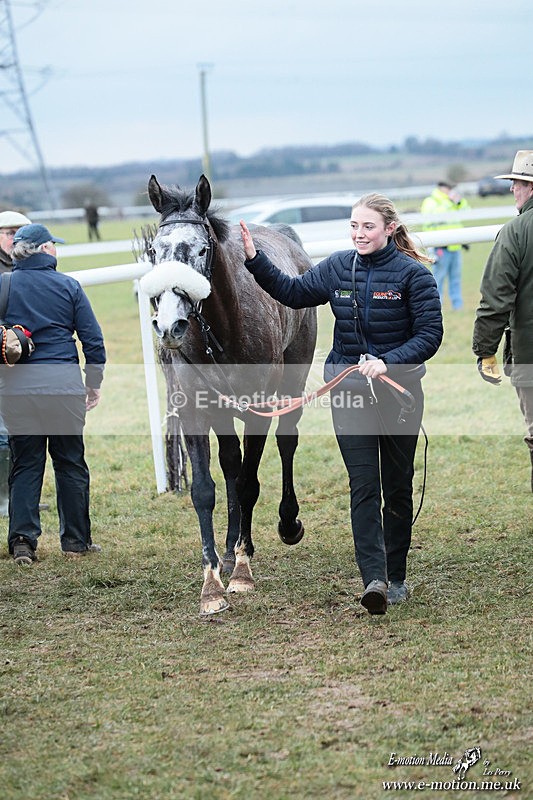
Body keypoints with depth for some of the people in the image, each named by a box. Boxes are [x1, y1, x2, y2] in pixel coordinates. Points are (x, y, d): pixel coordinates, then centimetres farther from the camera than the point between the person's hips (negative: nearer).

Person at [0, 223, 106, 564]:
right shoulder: (68, 286, -1)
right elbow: (93, 338, 0)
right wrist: (94, 383, 11)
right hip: (64, 383, -1)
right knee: (70, 462, 10)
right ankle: (76, 540, 15)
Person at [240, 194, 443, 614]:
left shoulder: (413, 273, -8)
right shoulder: (339, 268, 3)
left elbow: (430, 334, -12)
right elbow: (292, 292, 14)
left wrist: (388, 362, -25)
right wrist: (255, 261, 3)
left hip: (399, 388, -2)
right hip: (349, 389, 2)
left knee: (398, 485, 10)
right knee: (363, 485, -8)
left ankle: (396, 576, 21)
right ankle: (374, 578, -15)